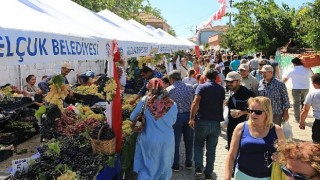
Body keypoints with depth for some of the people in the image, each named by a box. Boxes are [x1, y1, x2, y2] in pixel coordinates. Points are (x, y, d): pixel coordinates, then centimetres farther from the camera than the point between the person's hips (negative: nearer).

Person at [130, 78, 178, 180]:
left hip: (148, 140, -1)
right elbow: (173, 121, 6)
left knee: (146, 167, 13)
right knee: (165, 166, 21)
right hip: (167, 141, 1)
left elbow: (132, 117, -3)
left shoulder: (144, 100, -10)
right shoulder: (172, 104, -7)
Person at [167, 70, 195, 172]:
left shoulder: (169, 90, -4)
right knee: (189, 140, 16)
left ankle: (175, 165, 16)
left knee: (175, 141, 8)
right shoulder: (190, 87, 3)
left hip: (176, 116, -3)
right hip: (189, 115, 3)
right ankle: (188, 163, 28)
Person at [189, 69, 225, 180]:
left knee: (198, 145, 14)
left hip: (202, 121, -3)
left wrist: (192, 118, -13)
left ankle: (198, 168, 1)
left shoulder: (201, 87, -6)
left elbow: (195, 103, -17)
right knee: (211, 148, 11)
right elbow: (222, 104, 15)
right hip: (216, 122, 3)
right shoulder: (221, 89, 8)